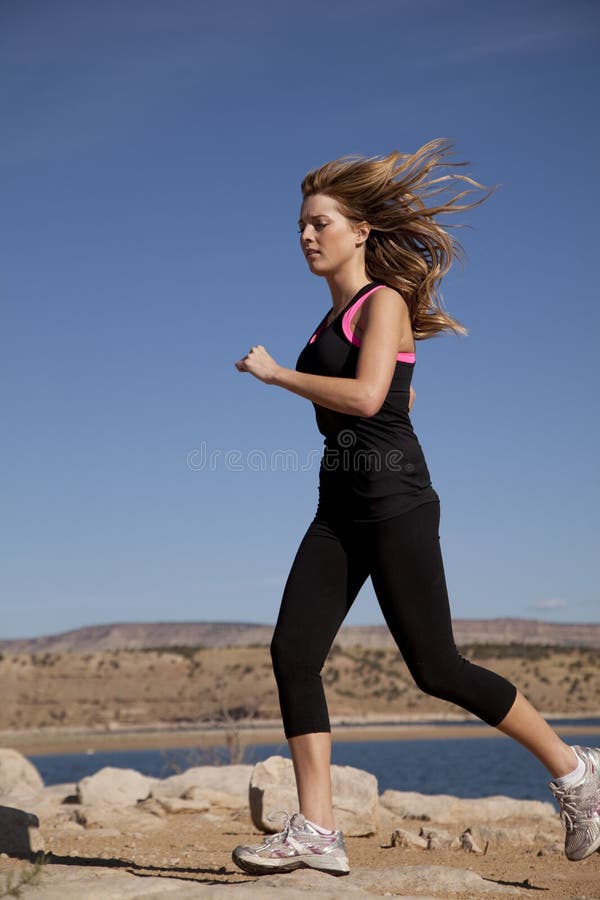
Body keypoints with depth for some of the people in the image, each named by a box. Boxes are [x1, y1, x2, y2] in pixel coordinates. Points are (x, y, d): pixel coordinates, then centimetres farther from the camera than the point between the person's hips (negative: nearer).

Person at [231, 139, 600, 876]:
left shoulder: (383, 302, -5)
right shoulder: (334, 317, 19)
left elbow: (368, 397, -22)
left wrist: (273, 372, -14)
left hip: (394, 503, -8)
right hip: (340, 508, 8)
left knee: (435, 668, -4)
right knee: (292, 653, -5)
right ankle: (315, 832, -2)